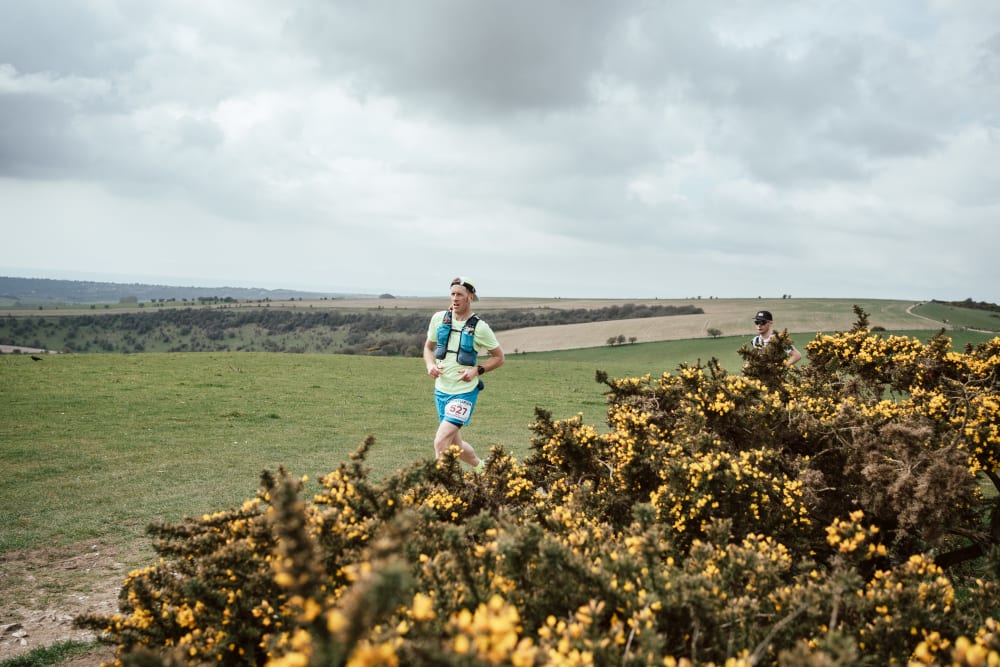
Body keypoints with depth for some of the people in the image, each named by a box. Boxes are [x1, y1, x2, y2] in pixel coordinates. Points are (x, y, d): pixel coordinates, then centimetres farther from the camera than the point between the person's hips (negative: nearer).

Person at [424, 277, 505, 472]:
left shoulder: (479, 327, -10)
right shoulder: (439, 318, 1)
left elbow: (499, 358, 0)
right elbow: (428, 347, 16)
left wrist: (476, 370, -15)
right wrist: (430, 365, -5)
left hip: (464, 392, -5)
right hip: (441, 390, 5)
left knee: (441, 442, -19)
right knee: (455, 444, 18)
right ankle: (480, 467, 45)